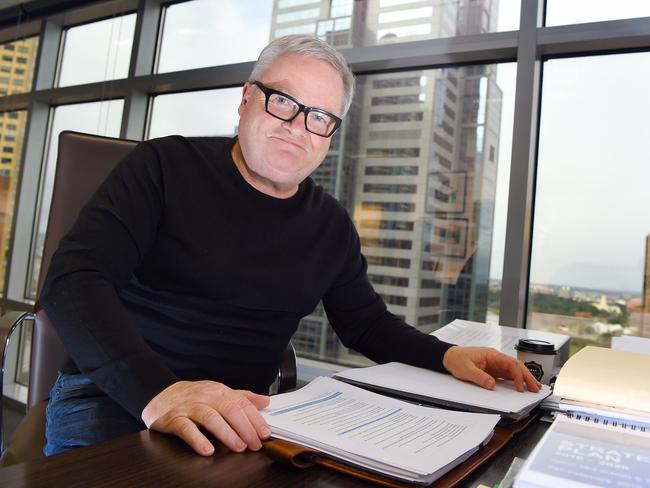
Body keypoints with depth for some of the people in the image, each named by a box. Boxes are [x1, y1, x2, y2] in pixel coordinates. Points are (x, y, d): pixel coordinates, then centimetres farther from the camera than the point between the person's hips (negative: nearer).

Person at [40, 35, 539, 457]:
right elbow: (74, 280, -16)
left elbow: (367, 322, 15)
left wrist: (447, 355, -3)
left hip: (239, 423, 5)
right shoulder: (166, 167, -6)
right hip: (112, 400, -3)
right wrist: (158, 391, -32)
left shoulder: (331, 225, 6)